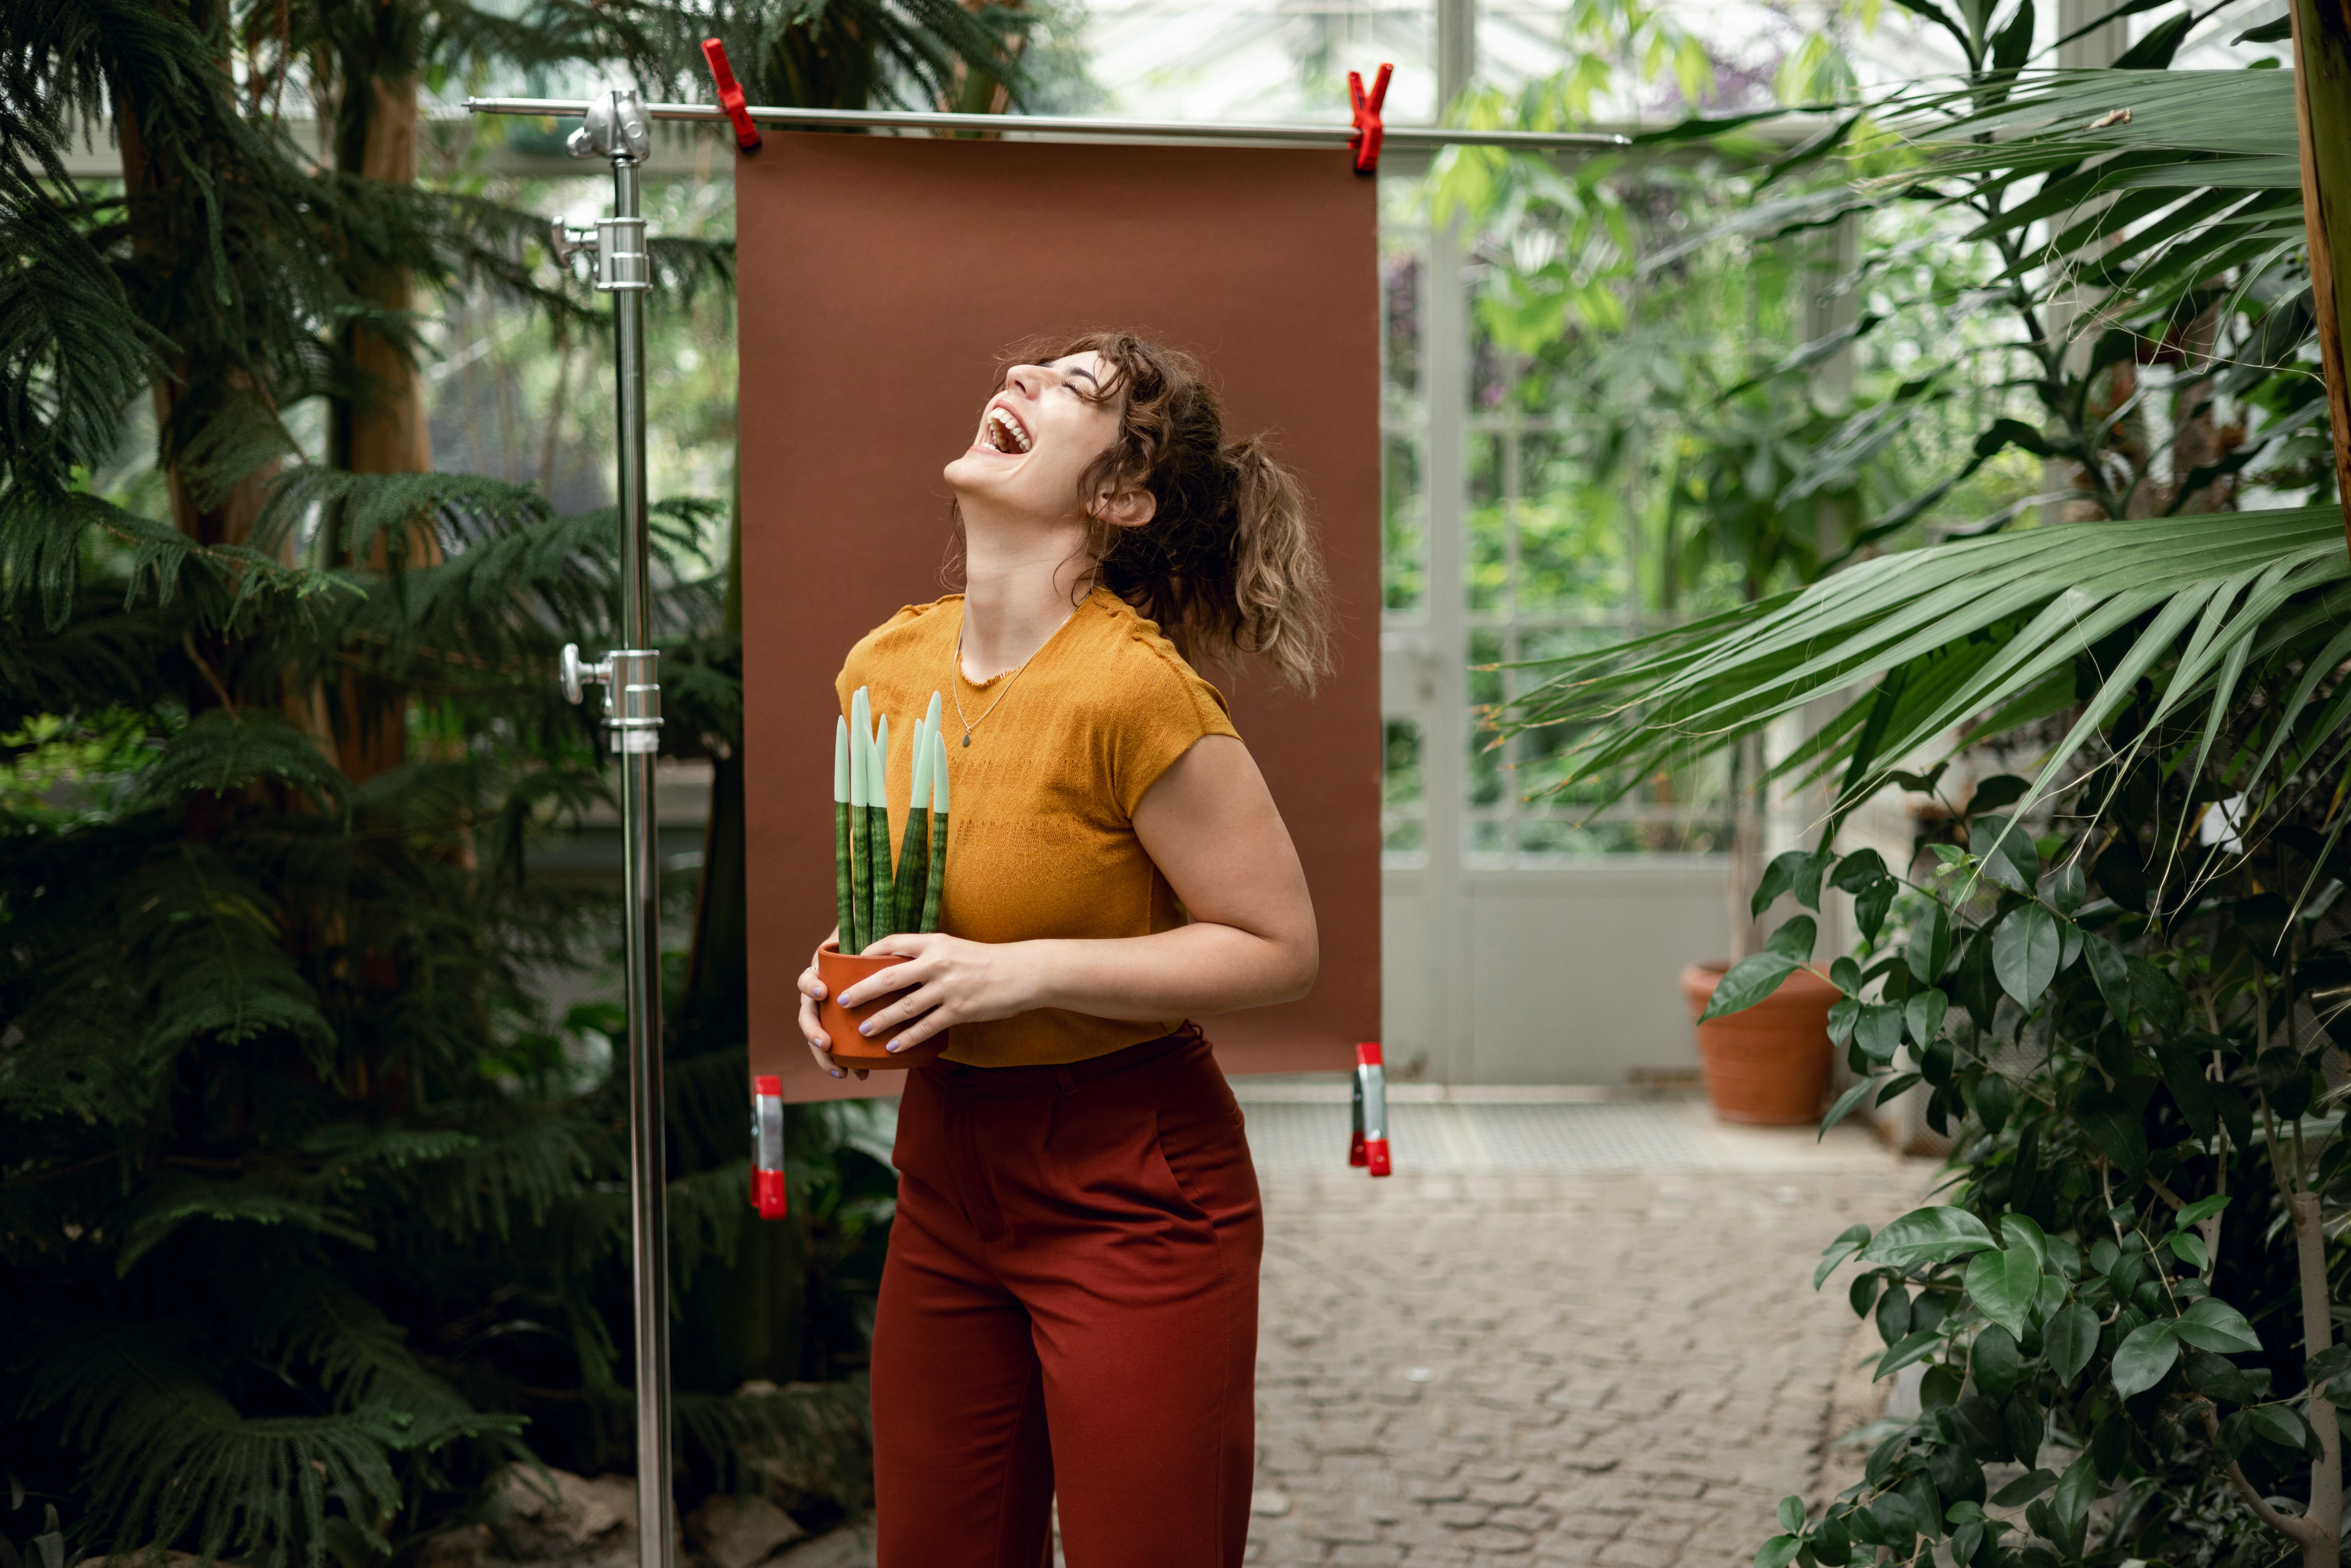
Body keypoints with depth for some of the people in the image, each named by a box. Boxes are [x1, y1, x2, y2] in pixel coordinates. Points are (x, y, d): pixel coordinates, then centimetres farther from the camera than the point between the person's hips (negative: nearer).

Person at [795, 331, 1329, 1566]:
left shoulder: (1136, 691, -20)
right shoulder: (886, 664, 2)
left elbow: (1278, 950, -16)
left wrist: (1030, 972, -22)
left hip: (1131, 1190, -7)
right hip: (948, 1162, 7)